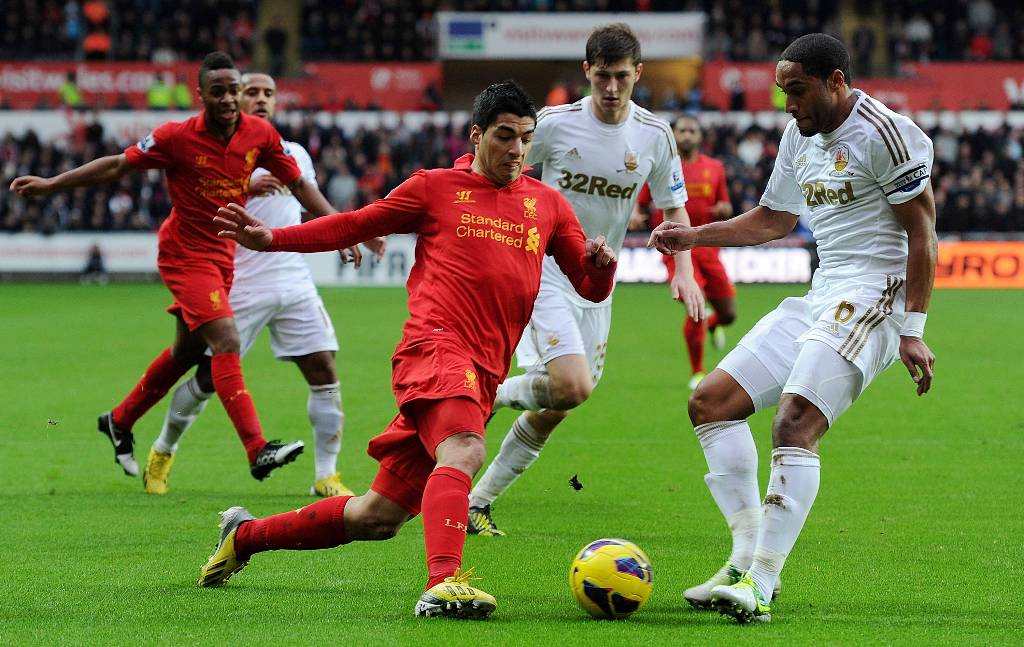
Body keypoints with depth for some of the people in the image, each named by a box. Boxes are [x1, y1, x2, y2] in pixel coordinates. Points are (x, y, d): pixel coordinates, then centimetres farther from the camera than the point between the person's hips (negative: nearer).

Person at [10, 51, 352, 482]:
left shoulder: (259, 135, -5)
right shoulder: (177, 137, -16)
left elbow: (298, 185, 5)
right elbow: (118, 166, -6)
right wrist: (51, 184, -5)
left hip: (222, 253, 6)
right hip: (185, 253, -6)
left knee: (188, 351, 18)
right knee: (227, 342, -21)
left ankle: (119, 422, 39)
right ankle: (258, 452, -28)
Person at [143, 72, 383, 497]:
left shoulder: (295, 154, 14)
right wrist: (245, 190, -28)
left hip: (295, 283, 4)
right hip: (241, 287, -4)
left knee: (325, 373, -6)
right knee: (209, 377, 0)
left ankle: (326, 476, 1)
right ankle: (162, 452, 24)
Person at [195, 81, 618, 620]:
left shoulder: (548, 205, 18)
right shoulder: (438, 187, 9)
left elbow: (590, 287, 19)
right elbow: (355, 226, 14)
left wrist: (601, 264, -5)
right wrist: (270, 239, 6)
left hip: (482, 376, 5)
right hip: (435, 347, -5)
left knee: (379, 518, 8)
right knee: (463, 451, -36)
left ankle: (245, 535, 26)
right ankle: (444, 583, -50)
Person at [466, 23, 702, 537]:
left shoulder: (655, 136, -1)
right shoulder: (555, 123, -11)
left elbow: (674, 208, 10)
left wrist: (684, 272, -4)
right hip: (544, 269, -5)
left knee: (554, 410, 6)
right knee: (573, 387, -24)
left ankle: (479, 500, 20)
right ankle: (488, 396, 3)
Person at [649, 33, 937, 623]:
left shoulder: (884, 132, -11)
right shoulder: (799, 135, 15)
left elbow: (922, 230, -12)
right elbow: (775, 219, 30)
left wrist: (913, 330, -17)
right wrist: (694, 236, 21)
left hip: (873, 297, -10)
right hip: (821, 298, 10)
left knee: (795, 422, -25)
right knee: (711, 401, 2)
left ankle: (760, 585, -27)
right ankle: (748, 558, 2)